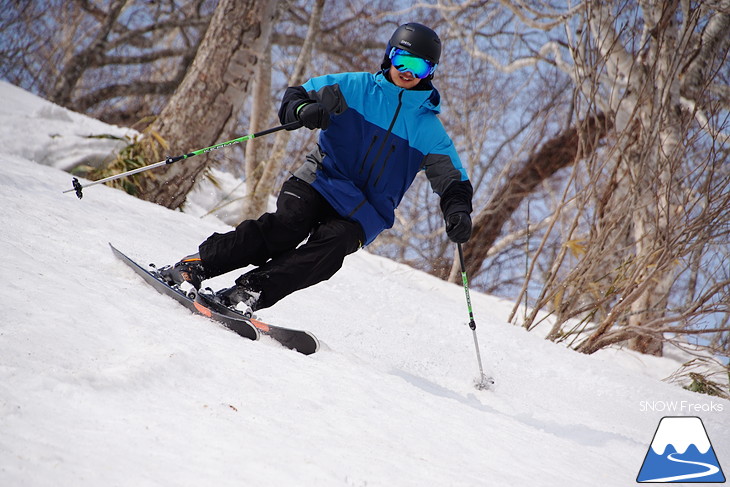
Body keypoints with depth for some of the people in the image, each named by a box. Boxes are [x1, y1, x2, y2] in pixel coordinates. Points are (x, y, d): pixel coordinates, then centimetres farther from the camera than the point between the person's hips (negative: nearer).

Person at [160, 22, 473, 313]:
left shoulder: (428, 128, 9)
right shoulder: (356, 87, 7)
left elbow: (451, 178, 9)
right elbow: (296, 95, 6)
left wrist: (458, 210, -13)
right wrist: (303, 111, -19)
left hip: (366, 211, 1)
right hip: (322, 180, -1)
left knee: (333, 242, -30)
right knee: (287, 227, -28)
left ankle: (251, 290, -38)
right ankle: (195, 265, -27)